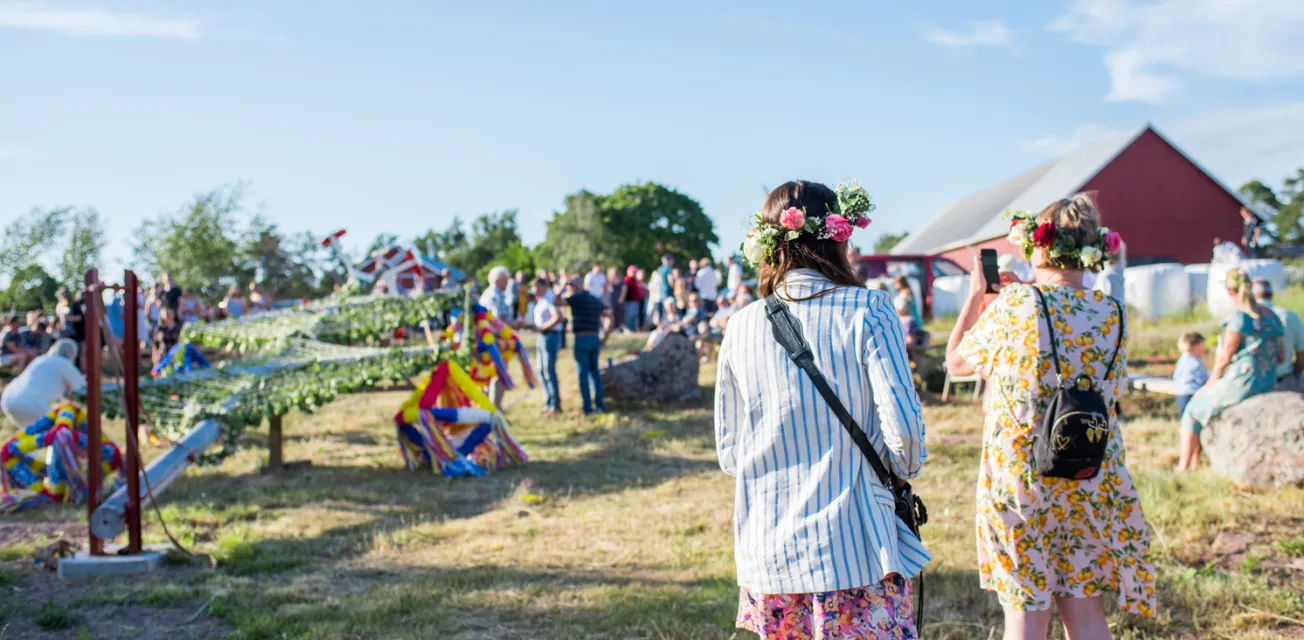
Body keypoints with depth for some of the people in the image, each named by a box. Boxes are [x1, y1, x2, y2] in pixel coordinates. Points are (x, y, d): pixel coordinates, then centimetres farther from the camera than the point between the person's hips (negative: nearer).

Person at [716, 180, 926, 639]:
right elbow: (902, 424, -12)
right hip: (854, 542, -4)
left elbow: (728, 453, 7)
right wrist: (903, 473, 8)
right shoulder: (867, 312, -8)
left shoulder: (741, 328, 2)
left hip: (769, 546, 4)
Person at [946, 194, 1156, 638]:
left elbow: (956, 361, 2)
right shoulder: (1112, 314, -1)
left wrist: (975, 294, 17)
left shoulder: (1012, 304, -11)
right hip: (1091, 484, 3)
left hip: (1017, 480, -3)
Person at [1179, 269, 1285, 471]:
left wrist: (1210, 384, -2)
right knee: (1201, 398, 26)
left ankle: (1184, 467, 12)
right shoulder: (1271, 316, 7)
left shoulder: (1240, 318, -17)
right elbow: (1281, 357, 12)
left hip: (1240, 383, -8)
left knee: (1193, 410, 11)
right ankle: (1194, 461, 26)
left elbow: (1224, 358, -14)